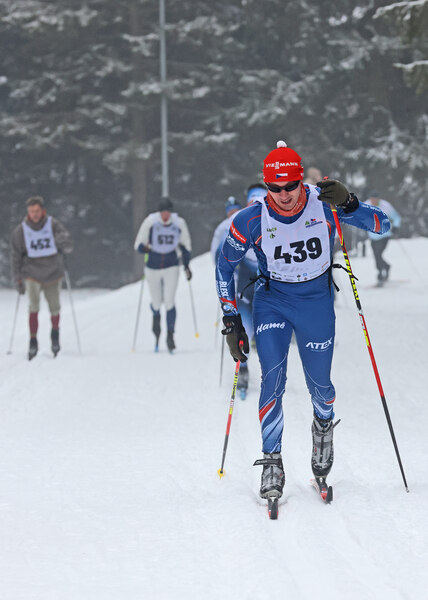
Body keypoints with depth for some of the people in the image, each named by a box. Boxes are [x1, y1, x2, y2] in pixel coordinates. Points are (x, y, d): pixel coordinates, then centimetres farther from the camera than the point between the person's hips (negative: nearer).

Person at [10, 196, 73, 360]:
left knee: (55, 308, 5)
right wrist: (18, 280, 0)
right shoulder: (20, 231, -5)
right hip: (32, 274, -1)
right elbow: (16, 256, 3)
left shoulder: (54, 225, -7)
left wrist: (64, 242, -34)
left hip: (53, 274, 1)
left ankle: (55, 332, 34)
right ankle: (33, 341, -7)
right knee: (33, 305, -17)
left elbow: (68, 247, -11)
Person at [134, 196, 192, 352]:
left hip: (171, 267, 0)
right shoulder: (150, 222, -11)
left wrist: (186, 266, 8)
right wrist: (145, 248, -28)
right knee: (156, 302, 10)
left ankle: (170, 335, -5)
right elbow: (138, 244, -5)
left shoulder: (179, 223, -5)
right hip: (153, 267, 0)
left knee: (169, 301, -14)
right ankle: (156, 316, 47)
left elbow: (185, 246, 10)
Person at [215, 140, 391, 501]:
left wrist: (348, 204, -39)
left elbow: (383, 225, -20)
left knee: (319, 383, 8)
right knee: (273, 378, -15)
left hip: (316, 299, 0)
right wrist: (231, 320, -6)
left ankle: (324, 425, 43)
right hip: (272, 300, 0)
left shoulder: (324, 204, -19)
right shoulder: (251, 220, -18)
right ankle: (272, 461, -5)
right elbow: (225, 267, -3)